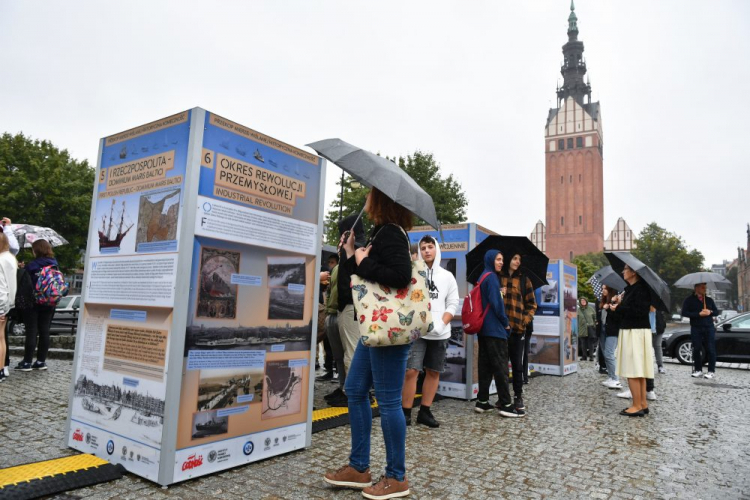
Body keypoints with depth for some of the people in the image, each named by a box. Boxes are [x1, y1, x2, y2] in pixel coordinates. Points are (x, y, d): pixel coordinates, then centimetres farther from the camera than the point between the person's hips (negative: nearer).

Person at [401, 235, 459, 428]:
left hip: (440, 333, 4)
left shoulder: (447, 276, 11)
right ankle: (406, 412, 3)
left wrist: (441, 323, -7)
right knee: (411, 371, -8)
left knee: (433, 372, 8)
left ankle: (424, 412, 19)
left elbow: (453, 304, 8)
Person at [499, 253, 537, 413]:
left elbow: (532, 304, 10)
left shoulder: (524, 280, 9)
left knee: (517, 364, 5)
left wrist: (525, 320, -2)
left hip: (518, 328, 1)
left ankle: (518, 397, 15)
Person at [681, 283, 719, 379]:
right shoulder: (689, 300, 3)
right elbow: (684, 313, -6)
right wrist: (699, 314, -15)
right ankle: (698, 370, 12)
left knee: (711, 349, -3)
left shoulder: (709, 299, 13)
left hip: (709, 328, 2)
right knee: (696, 349, 2)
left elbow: (717, 312, 15)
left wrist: (710, 312, -7)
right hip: (696, 328, -2)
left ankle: (711, 371, 4)